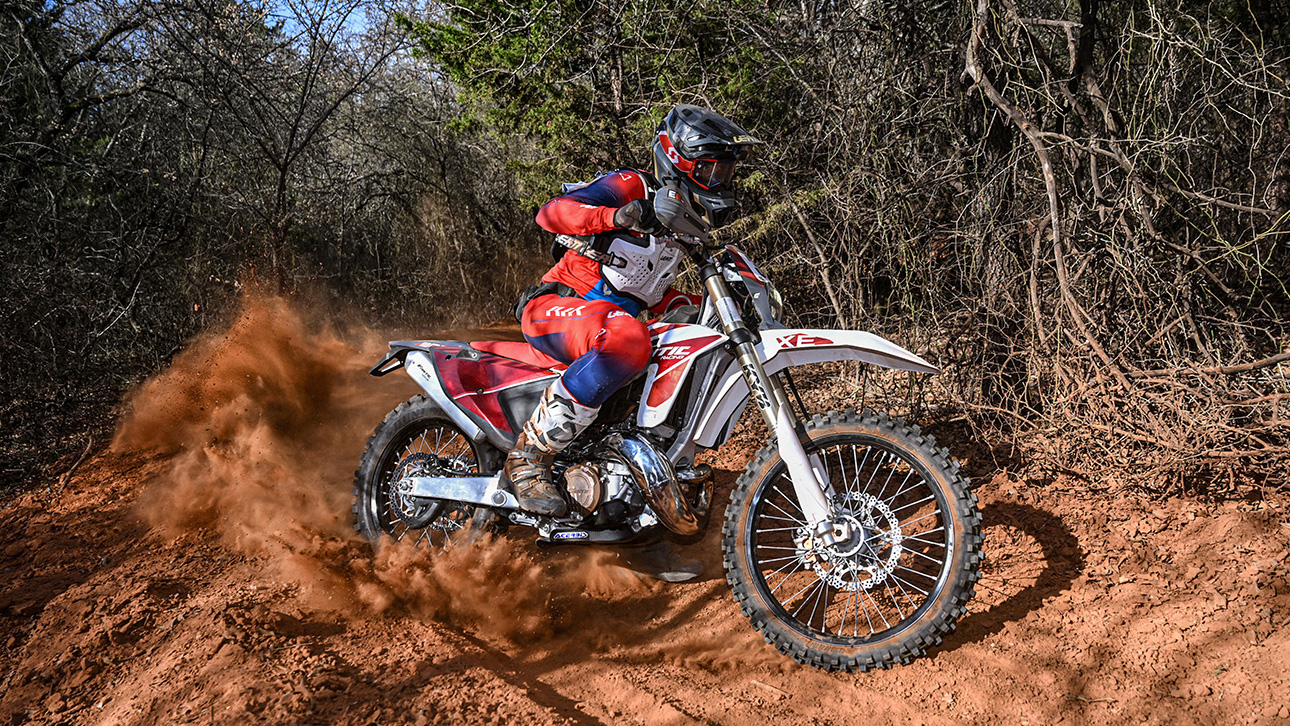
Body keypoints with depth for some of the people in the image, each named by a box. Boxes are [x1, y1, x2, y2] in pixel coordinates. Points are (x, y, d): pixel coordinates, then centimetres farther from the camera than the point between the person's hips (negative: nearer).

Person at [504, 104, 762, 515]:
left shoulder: (684, 224, 17)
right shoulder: (631, 187, -9)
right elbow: (551, 212, -24)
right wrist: (619, 215, -42)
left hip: (613, 318, 8)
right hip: (555, 308, -8)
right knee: (627, 338, -42)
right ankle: (529, 456, -32)